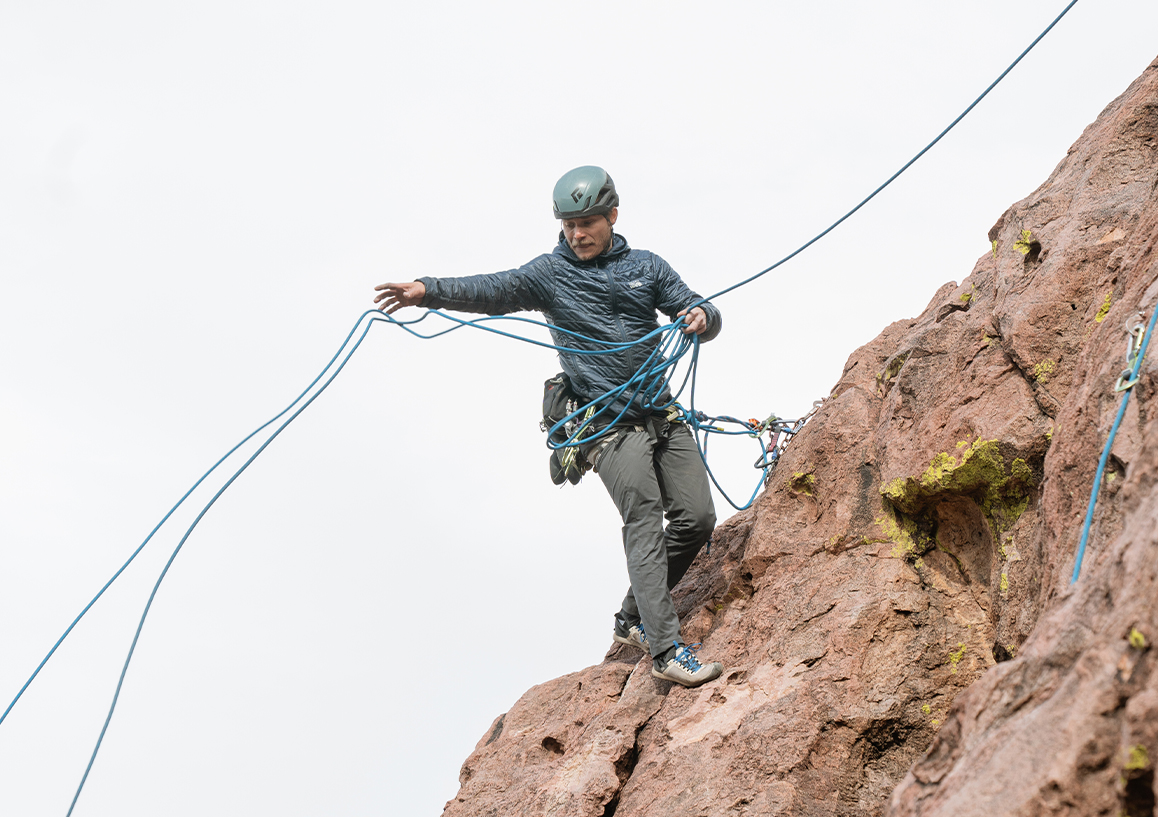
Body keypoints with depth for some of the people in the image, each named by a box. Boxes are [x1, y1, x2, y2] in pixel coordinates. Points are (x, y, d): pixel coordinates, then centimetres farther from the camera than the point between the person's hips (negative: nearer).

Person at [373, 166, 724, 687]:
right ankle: (666, 650, -20)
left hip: (662, 412, 5)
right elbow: (494, 290, -16)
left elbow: (699, 314, 11)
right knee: (644, 522, -17)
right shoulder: (551, 273, 0)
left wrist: (701, 317, -14)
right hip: (609, 424, -5)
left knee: (696, 518, 1)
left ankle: (634, 619, 18)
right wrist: (429, 291, -33)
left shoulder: (646, 267, 12)